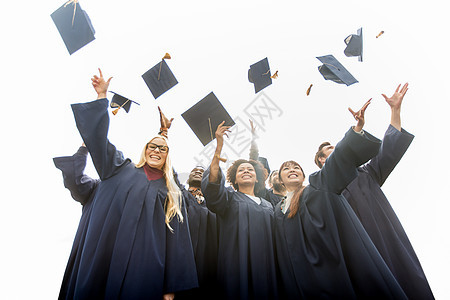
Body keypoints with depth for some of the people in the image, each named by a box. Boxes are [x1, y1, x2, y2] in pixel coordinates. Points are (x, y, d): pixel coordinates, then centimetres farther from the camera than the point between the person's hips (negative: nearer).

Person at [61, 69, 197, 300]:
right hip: (104, 261, 0)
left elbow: (175, 242, 6)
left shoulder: (171, 193, 11)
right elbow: (98, 137, 6)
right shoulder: (122, 169, 14)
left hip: (145, 267, 0)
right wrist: (102, 97, 2)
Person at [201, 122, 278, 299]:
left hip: (264, 266, 4)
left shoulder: (268, 206, 18)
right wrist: (219, 146, -27)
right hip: (237, 267, -4)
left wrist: (273, 269, 10)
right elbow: (212, 183, -18)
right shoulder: (229, 198, 4)